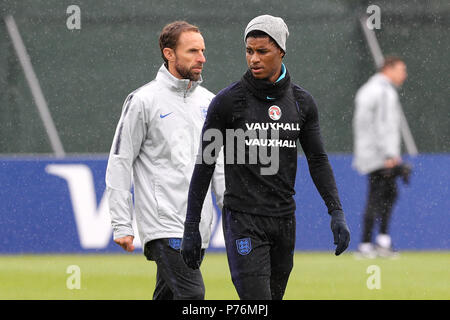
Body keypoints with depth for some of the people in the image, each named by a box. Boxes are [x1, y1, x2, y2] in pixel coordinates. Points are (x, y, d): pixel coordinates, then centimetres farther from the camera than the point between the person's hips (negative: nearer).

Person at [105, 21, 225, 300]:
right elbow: (120, 163, -4)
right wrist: (122, 225, -9)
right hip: (163, 223, -7)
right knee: (192, 294, -17)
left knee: (167, 296, 10)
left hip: (198, 229, 7)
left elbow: (219, 164, 20)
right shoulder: (143, 101, -6)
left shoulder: (208, 102, 14)